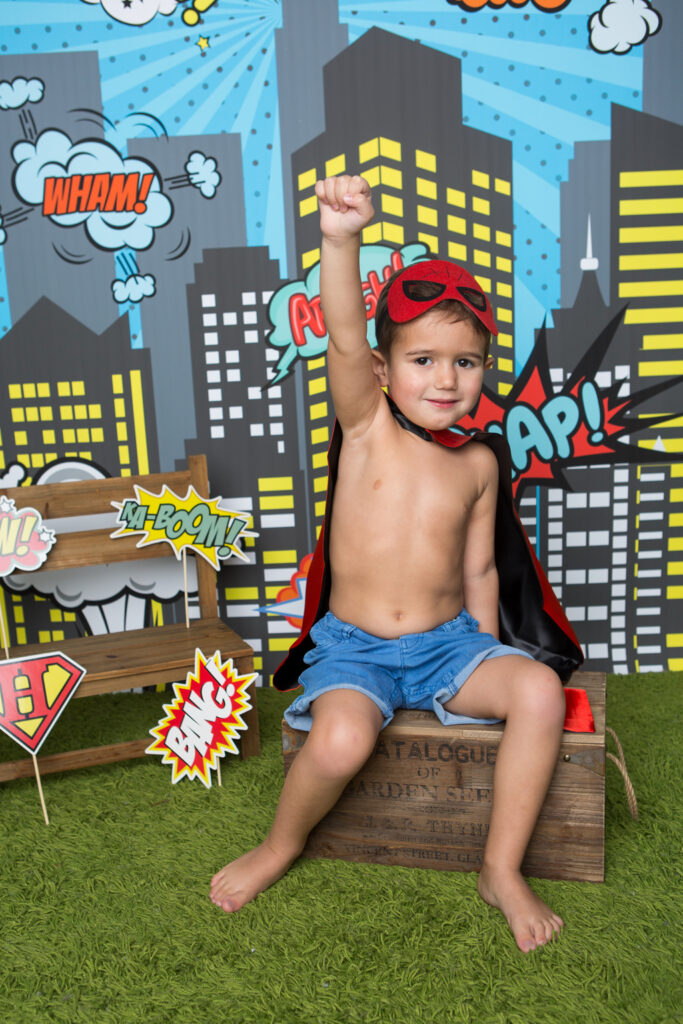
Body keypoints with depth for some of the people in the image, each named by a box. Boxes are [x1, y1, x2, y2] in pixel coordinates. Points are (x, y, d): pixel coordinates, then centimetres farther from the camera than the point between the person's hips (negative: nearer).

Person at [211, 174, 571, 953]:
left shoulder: (477, 463, 2)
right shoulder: (366, 425, -6)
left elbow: (479, 570, 10)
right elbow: (343, 341, -26)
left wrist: (486, 658, 11)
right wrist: (342, 239, -42)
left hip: (449, 644, 3)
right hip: (355, 648, -2)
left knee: (539, 689, -21)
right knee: (341, 740, -29)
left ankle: (503, 869, -1)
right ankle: (281, 845, 6)